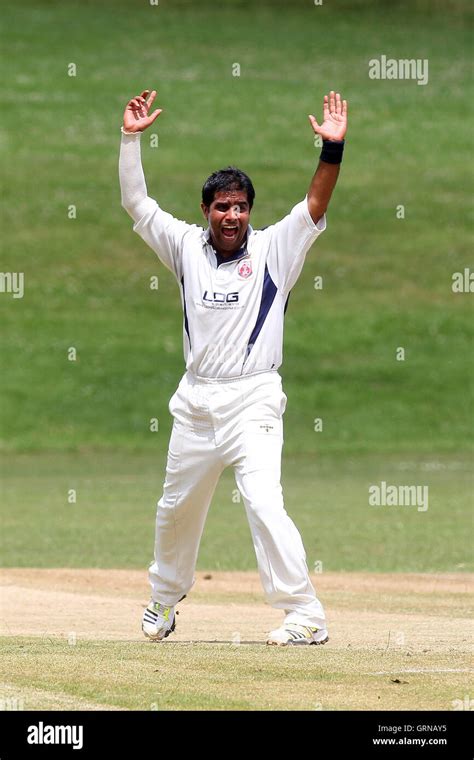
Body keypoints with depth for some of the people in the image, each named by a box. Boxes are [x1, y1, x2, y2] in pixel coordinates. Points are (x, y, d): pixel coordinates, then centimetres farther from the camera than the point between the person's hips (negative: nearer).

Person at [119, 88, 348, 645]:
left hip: (252, 404, -4)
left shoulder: (274, 249, -2)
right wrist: (131, 138, -6)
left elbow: (315, 205, -14)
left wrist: (333, 148, -27)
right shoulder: (187, 247, 6)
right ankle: (164, 597, 39)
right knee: (176, 508, 16)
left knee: (263, 503, -20)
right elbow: (135, 202, 5)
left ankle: (306, 616, -17)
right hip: (195, 404, 4)